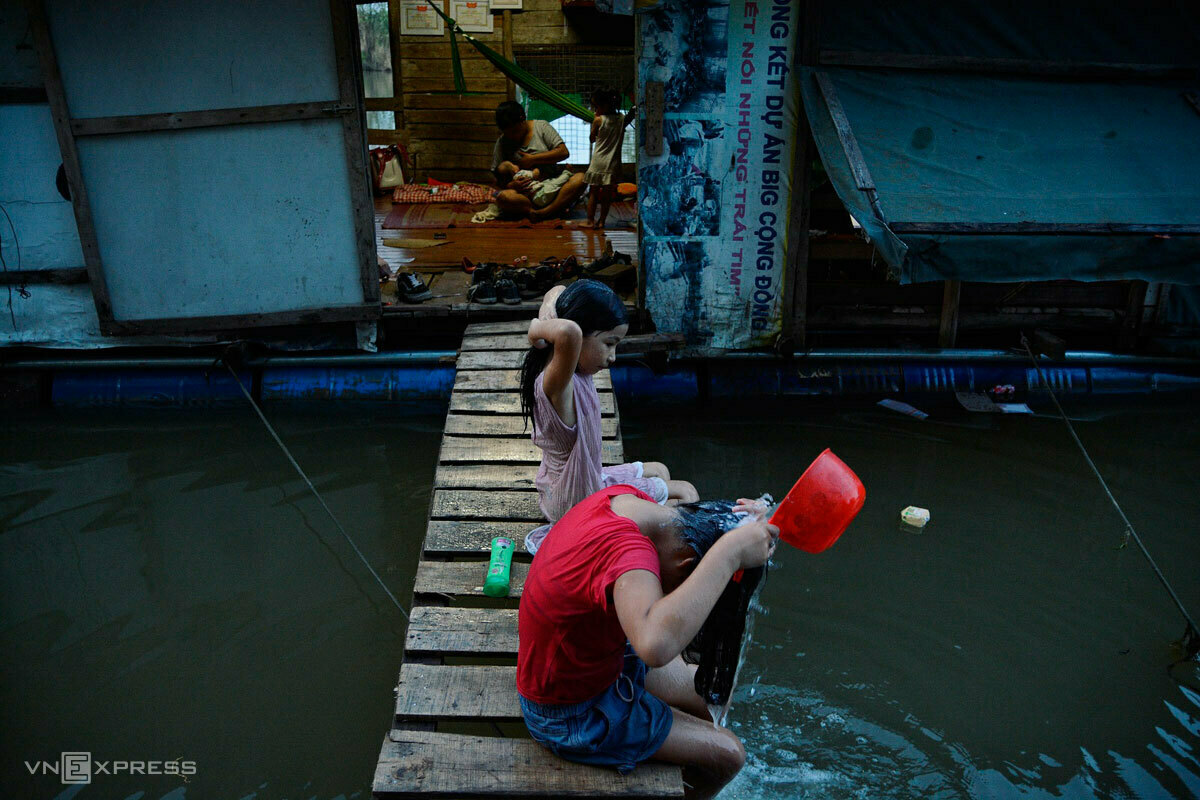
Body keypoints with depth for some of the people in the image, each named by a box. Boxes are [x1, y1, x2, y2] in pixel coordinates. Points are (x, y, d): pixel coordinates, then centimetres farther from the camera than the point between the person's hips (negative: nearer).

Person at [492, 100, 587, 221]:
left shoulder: (541, 126, 3)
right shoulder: (502, 142, 4)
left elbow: (564, 152, -6)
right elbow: (498, 179, 4)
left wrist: (533, 159, -11)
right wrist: (512, 185, -19)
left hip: (552, 183, 1)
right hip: (525, 193, 0)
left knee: (580, 178, -26)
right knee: (502, 197, -34)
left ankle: (544, 212, -37)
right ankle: (558, 207, -32)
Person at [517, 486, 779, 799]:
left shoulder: (623, 496, -14)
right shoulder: (626, 547, -41)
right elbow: (657, 644, -59)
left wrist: (747, 526, -16)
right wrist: (730, 552, -52)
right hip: (572, 712, -8)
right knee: (728, 755, 1)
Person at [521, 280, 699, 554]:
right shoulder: (558, 383, -34)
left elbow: (558, 292, 5)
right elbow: (569, 332, -58)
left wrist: (547, 314, -16)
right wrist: (538, 329, -37)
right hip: (578, 502, -9)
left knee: (658, 470, 30)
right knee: (685, 492, 7)